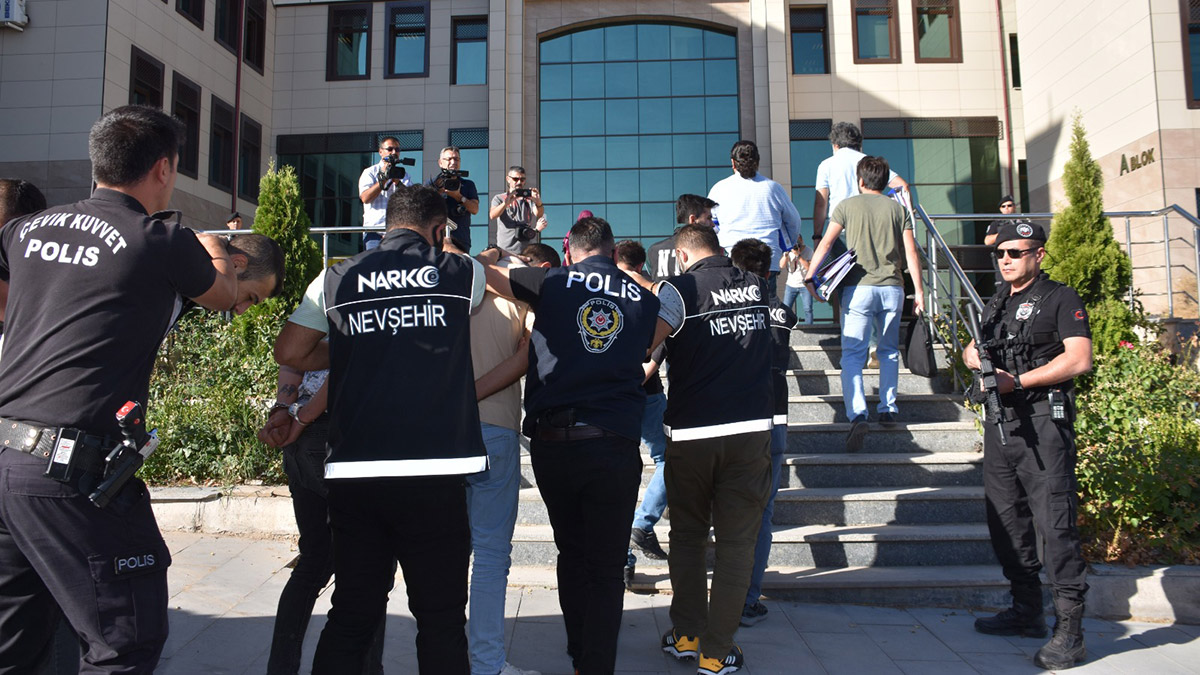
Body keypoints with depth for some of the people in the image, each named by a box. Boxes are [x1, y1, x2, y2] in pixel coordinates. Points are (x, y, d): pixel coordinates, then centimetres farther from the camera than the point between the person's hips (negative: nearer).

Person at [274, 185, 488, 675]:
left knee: (351, 615, 14)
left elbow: (289, 352, 11)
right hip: (434, 471, -2)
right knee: (441, 617, 8)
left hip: (353, 470, 3)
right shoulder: (462, 273, 5)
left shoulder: (337, 279, 8)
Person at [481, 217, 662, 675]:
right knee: (607, 569, 9)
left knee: (571, 556, 20)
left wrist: (487, 258, 29)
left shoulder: (552, 283, 1)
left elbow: (480, 269, 7)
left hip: (552, 443, 1)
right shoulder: (645, 298, 6)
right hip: (616, 444, -1)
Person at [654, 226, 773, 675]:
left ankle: (686, 636, 25)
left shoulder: (680, 289, -7)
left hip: (691, 432, -2)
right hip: (752, 430, 2)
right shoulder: (757, 286, 8)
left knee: (687, 536, 16)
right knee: (737, 544, 8)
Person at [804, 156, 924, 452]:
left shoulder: (848, 206, 6)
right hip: (892, 287, 3)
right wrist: (919, 290, 7)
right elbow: (911, 252, 5)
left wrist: (810, 275, -1)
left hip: (859, 286, -2)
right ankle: (888, 409, 22)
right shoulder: (898, 209, 11)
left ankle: (857, 414, -21)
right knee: (889, 351, 19)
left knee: (852, 353, -5)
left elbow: (826, 243, -3)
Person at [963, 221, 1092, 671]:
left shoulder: (1060, 299, -1)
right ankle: (1027, 612, 26)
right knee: (1006, 521, 12)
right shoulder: (994, 305, 20)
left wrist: (1017, 380, -14)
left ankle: (1069, 630, -2)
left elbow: (1079, 359, -12)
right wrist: (975, 356, 1)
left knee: (1055, 524, -9)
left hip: (1043, 421, -7)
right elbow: (972, 351, 25)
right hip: (1000, 422, 7)